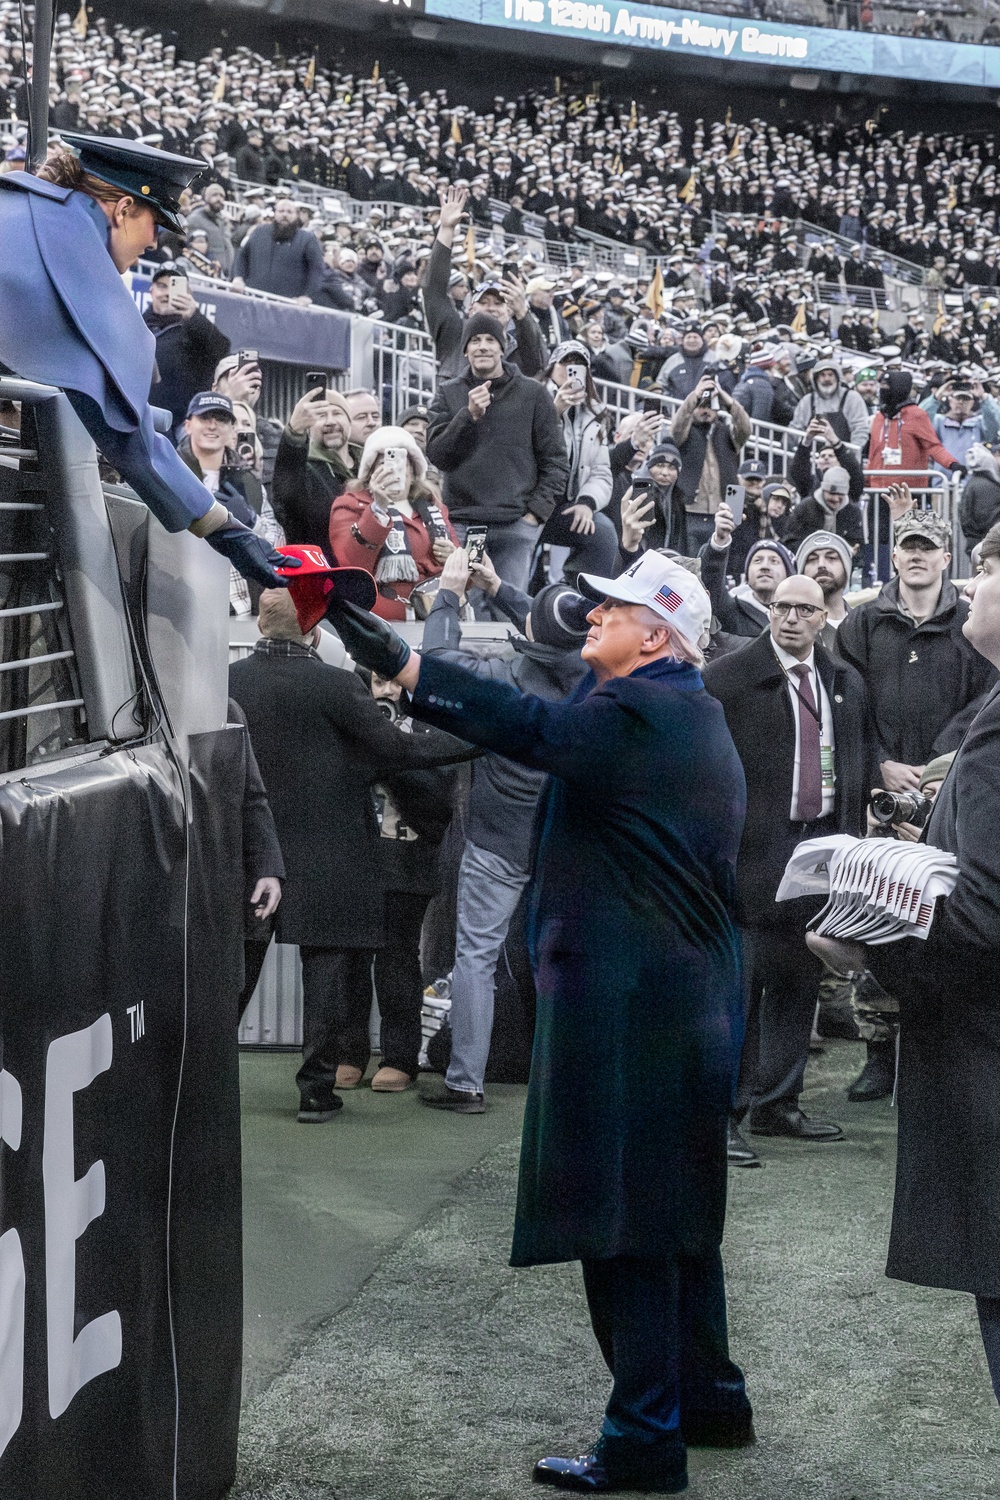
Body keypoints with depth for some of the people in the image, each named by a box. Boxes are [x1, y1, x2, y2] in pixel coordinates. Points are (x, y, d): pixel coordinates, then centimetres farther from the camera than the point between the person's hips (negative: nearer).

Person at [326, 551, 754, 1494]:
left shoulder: (636, 712, -16)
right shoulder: (695, 716, 16)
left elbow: (536, 730, -31)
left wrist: (404, 666, -34)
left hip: (626, 1007, -10)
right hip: (693, 997, 10)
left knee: (623, 1221, -4)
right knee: (676, 1208, 19)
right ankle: (709, 1398, 30)